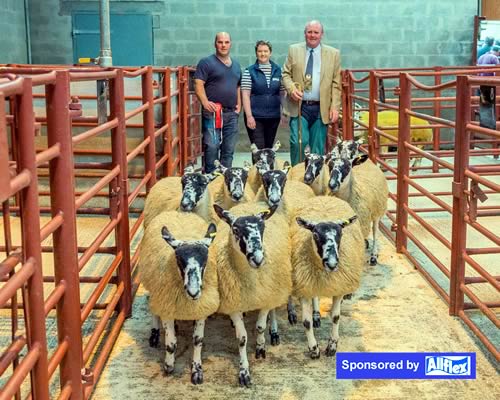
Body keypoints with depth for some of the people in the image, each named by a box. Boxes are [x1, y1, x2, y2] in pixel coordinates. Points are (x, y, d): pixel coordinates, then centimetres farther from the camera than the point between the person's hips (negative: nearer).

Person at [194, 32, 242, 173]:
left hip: (232, 114, 6)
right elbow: (198, 84, -9)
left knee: (229, 150, 8)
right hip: (213, 113, -6)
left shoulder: (236, 65, 19)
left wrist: (239, 104, 11)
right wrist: (205, 102, -23)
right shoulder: (206, 62, -1)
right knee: (211, 148, -9)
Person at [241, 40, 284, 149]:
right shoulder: (249, 71, -1)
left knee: (269, 148, 10)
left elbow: (282, 92, 9)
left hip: (273, 117, 3)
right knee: (258, 149, -9)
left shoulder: (278, 70, 8)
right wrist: (249, 116, -12)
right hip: (255, 117, -3)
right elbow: (245, 95, -5)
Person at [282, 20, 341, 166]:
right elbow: (286, 74, 9)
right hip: (299, 106, -1)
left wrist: (335, 107, -4)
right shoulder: (294, 50, 8)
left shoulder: (333, 54, 6)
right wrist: (291, 89, -12)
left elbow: (336, 83, 4)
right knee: (298, 142, -11)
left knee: (318, 147, 5)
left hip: (321, 108, 1)